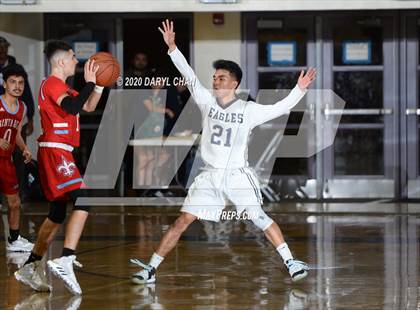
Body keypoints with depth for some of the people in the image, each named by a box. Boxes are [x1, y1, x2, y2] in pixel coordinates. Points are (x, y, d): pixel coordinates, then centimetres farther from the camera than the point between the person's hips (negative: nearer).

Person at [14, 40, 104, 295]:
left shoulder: (61, 87, 22)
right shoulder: (53, 84, -9)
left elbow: (88, 107, 27)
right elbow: (73, 107, -26)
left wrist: (99, 84, 16)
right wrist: (90, 83, -17)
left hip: (58, 153, 11)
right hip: (55, 151, -11)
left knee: (58, 214, 14)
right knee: (83, 201, -22)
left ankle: (31, 268, 18)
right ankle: (65, 261, -31)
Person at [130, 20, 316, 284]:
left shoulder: (248, 110, -4)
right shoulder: (207, 102, 2)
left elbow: (280, 109, -9)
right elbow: (189, 76, -4)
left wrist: (300, 89, -22)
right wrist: (172, 48, -12)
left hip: (238, 175, -2)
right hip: (210, 175, 2)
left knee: (259, 218, -16)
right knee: (183, 220, -2)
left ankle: (291, 262, -10)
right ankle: (151, 269, 1)